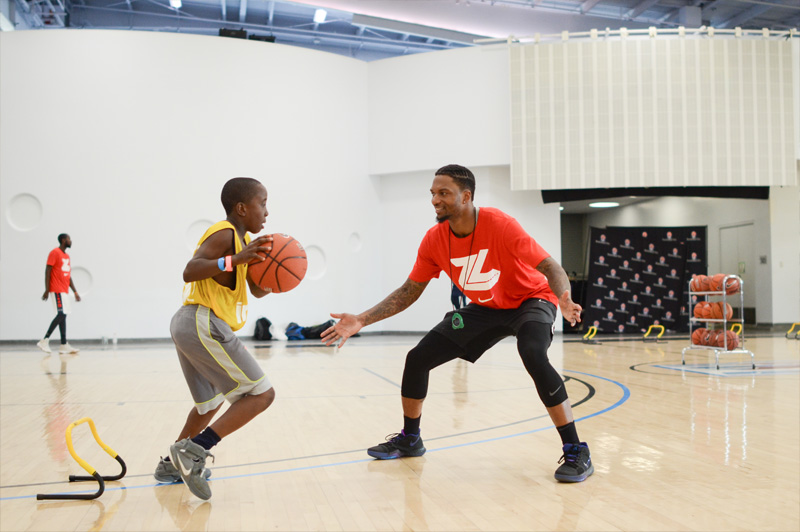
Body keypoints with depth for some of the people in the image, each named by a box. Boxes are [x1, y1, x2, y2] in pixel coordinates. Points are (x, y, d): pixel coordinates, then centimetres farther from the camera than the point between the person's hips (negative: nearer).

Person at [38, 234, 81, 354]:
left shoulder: (67, 256, 19)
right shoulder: (55, 253, -7)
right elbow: (47, 271, -12)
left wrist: (75, 292, 18)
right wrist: (47, 290, -17)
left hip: (65, 291, 9)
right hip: (57, 290, -9)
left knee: (63, 316, 5)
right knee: (61, 314, -16)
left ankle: (64, 346, 5)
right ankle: (45, 341, -10)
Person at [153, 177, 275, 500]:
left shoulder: (243, 241, 19)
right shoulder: (224, 234, -9)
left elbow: (258, 290, 21)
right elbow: (189, 271, -23)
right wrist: (234, 260, -34)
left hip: (189, 325, 10)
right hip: (203, 325, -10)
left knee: (212, 403, 26)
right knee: (261, 394, -10)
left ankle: (174, 465, 34)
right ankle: (194, 450, -14)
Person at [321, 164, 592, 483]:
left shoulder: (499, 225, -29)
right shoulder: (434, 240, -13)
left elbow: (550, 267, -29)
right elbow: (410, 291, -3)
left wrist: (564, 301, -51)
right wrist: (362, 320, -11)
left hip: (531, 300, -5)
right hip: (485, 308, 6)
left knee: (533, 355, -36)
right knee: (417, 358, -1)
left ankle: (576, 452, -23)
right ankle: (409, 439, 23)